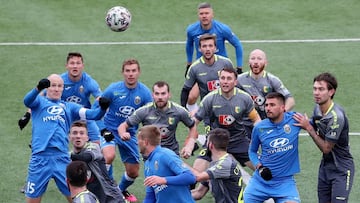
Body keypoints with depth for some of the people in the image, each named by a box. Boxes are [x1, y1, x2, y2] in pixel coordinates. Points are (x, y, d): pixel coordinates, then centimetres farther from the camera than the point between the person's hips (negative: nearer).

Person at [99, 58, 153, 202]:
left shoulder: (145, 92, -10)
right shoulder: (113, 89, -13)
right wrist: (101, 128, -8)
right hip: (110, 130, -3)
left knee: (133, 172, 9)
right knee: (109, 156, -33)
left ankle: (121, 190, 42)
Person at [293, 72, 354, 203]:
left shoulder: (337, 116, -26)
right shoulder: (317, 108, -1)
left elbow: (326, 148, -20)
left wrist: (308, 128, -19)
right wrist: (302, 122, -3)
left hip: (341, 169, -8)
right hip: (325, 166, 8)